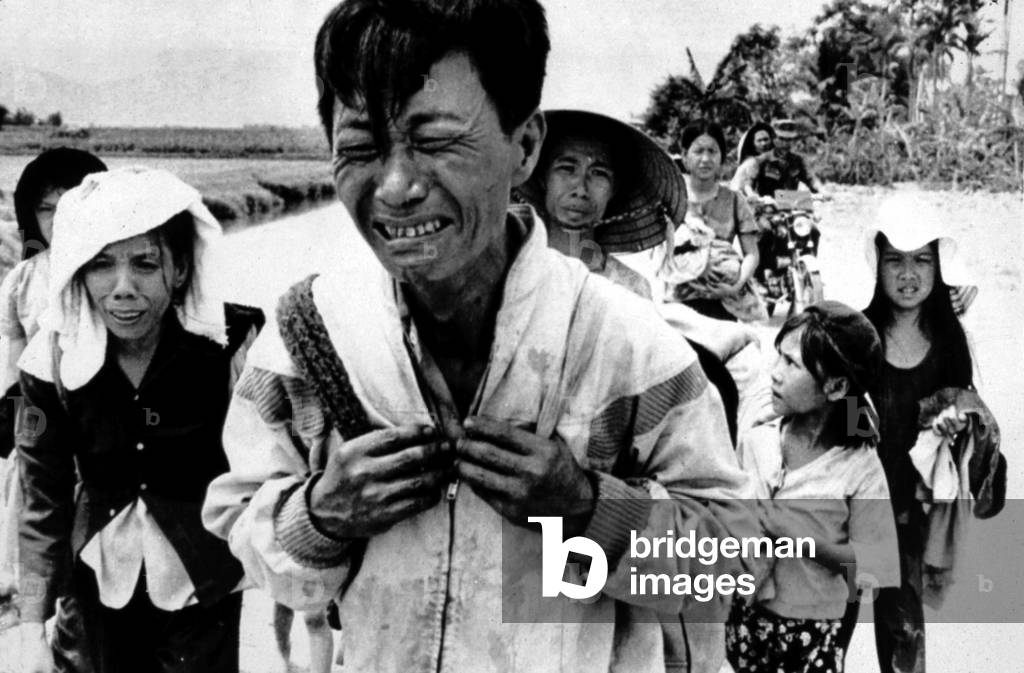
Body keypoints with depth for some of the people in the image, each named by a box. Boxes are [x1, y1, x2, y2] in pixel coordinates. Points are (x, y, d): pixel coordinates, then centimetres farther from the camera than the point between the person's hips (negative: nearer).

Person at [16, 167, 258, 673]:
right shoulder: (53, 358, -11)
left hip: (208, 590, -2)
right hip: (98, 588, 2)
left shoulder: (230, 346, -18)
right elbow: (44, 502, -4)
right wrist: (32, 626, -5)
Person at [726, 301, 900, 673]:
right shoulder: (753, 440, -3)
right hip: (741, 616, 3)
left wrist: (797, 534, -19)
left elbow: (872, 567, -12)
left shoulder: (859, 467, -12)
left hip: (812, 632, -3)